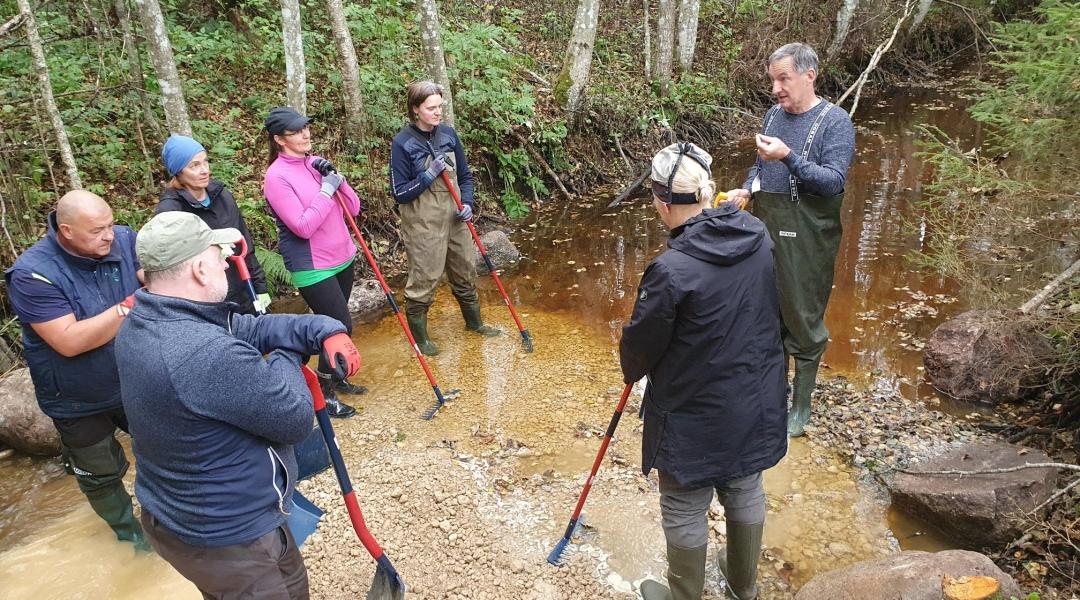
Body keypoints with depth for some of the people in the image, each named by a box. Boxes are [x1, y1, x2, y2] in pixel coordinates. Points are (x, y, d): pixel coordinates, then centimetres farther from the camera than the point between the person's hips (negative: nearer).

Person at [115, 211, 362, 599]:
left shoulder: (140, 322, -5)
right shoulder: (211, 356, -36)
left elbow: (246, 327, 2)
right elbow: (297, 420, -24)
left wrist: (325, 330, -11)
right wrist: (285, 358, -6)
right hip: (228, 539, -9)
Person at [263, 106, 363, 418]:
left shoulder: (316, 163, 5)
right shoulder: (276, 177, -15)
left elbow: (353, 208, 3)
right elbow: (303, 227, -22)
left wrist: (337, 179, -12)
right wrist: (326, 190, -19)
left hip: (343, 258, 7)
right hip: (312, 268, -7)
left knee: (334, 323, 18)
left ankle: (334, 377, 37)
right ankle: (323, 393, 12)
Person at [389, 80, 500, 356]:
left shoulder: (448, 133, 0)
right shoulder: (403, 143, -14)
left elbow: (465, 175, 10)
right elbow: (399, 193, -15)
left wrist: (467, 203, -6)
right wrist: (429, 175, -24)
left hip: (454, 219, 6)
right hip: (423, 225, -6)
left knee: (466, 272, 19)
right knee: (423, 281, 4)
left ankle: (474, 321, 41)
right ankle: (419, 335, 25)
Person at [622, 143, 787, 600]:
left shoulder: (671, 270, -28)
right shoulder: (758, 238, -8)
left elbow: (640, 344, -15)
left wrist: (632, 370, 8)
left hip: (695, 415, -7)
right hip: (757, 402, 7)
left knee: (685, 510, 15)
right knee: (745, 491, 26)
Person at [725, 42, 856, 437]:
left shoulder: (834, 122, -9)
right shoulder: (773, 115, 9)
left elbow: (834, 181, -18)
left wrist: (789, 157, -28)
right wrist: (746, 190, 1)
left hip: (806, 238, -6)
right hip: (766, 228, 6)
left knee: (803, 320, 4)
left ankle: (801, 406, 19)